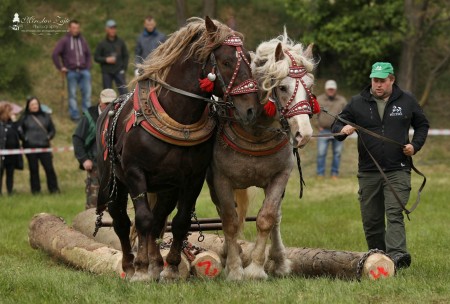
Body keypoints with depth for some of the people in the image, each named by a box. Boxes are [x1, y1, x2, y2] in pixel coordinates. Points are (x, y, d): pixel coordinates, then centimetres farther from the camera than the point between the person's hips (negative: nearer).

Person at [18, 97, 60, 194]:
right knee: (34, 169, 3)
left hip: (44, 146, 1)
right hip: (30, 147, -1)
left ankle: (54, 189, 4)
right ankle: (35, 189, 11)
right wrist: (25, 139, -8)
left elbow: (52, 129, 17)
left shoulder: (45, 116, 10)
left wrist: (49, 137, 1)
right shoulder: (24, 118, 3)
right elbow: (19, 131, 3)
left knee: (49, 168, -3)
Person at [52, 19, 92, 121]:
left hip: (84, 71, 3)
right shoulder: (64, 40, -1)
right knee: (72, 94, 1)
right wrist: (61, 67, -3)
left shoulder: (82, 40, 13)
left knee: (87, 92, 0)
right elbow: (55, 54, -2)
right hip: (71, 71, -3)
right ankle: (74, 115, 6)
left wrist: (88, 66, 11)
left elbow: (88, 54, 23)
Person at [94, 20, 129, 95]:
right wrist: (106, 60, -12)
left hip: (119, 72, 1)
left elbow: (125, 56, 12)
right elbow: (96, 57, 4)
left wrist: (124, 68, 1)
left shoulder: (120, 42, 7)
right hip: (106, 73, -1)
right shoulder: (102, 44, 3)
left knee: (123, 92, -7)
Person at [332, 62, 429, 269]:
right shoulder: (357, 103, 5)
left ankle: (397, 255, -28)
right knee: (371, 220, 7)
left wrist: (415, 145, 0)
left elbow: (422, 125, 18)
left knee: (394, 214, -17)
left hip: (398, 170, -2)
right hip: (368, 172, 2)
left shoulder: (407, 101, 6)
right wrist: (343, 130, -16)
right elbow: (336, 126, 8)